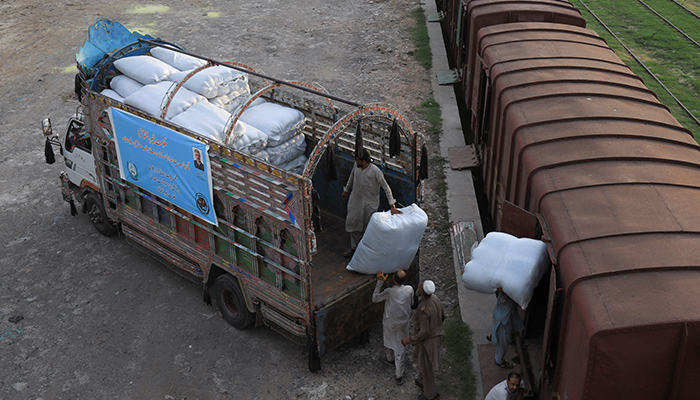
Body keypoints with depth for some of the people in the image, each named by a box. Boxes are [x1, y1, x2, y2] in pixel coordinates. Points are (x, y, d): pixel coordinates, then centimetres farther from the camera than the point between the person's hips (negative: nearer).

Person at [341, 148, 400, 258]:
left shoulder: (375, 171, -23)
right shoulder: (356, 168, -6)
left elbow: (386, 188, -18)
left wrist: (392, 206, -22)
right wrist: (346, 190, 31)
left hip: (370, 204, -5)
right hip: (356, 201, 5)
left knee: (368, 227, 5)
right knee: (354, 224, 11)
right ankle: (354, 247, 27)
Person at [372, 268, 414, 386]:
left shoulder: (389, 292, -29)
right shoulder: (409, 289, -19)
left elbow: (374, 299, -15)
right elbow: (411, 303, -1)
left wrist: (380, 282, -15)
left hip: (390, 323, -2)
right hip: (403, 322, 2)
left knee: (389, 341, 29)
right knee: (399, 349, 12)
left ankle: (390, 359, 55)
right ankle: (399, 376, 20)